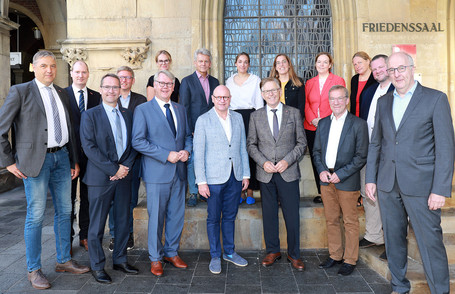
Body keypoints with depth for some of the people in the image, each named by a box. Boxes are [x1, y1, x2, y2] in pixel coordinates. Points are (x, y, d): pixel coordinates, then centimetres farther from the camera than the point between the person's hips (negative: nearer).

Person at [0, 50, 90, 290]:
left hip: (61, 157, 6)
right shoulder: (20, 92, -3)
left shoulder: (61, 93, 14)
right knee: (36, 215, 0)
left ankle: (63, 261, 27)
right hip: (36, 160, -5)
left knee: (64, 211, 11)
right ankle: (33, 270, 16)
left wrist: (74, 160, 13)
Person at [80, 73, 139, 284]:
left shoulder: (127, 115, 12)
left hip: (124, 176, 5)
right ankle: (97, 266, 19)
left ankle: (120, 260, 28)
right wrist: (113, 169, -15)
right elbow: (89, 147, -11)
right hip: (100, 178, -4)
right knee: (97, 224, 4)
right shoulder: (90, 115, -2)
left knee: (123, 221, 12)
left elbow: (133, 144, 9)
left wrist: (125, 167, -7)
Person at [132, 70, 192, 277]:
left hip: (179, 171, 5)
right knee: (156, 217, 4)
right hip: (157, 173, -5)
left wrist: (187, 150, -4)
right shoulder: (143, 110, -3)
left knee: (177, 215, 12)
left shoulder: (180, 109, 13)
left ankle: (171, 252, 30)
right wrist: (167, 155, -17)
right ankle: (155, 258, 22)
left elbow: (188, 135, 19)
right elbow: (137, 141, -11)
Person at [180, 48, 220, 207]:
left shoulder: (214, 82, 14)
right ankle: (193, 193, 11)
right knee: (192, 160, 0)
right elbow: (184, 107, -3)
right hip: (194, 128, -3)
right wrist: (188, 130, -10)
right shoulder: (187, 81, 2)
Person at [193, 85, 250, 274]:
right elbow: (198, 152, -6)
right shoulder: (203, 120, -4)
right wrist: (201, 181, -10)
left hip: (235, 177, 4)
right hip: (214, 178, -4)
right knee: (213, 218, 6)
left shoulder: (237, 118, 9)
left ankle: (229, 252, 31)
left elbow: (243, 148, 12)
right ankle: (215, 256, 22)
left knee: (230, 216, 15)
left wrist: (246, 174, 9)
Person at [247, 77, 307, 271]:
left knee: (292, 215, 4)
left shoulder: (294, 113, 4)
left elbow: (302, 143, 3)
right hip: (265, 174, 1)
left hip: (288, 173, -1)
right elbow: (251, 145, 7)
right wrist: (263, 162, -8)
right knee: (269, 214, 10)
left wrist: (287, 161, -10)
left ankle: (293, 254, 21)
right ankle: (272, 251, 27)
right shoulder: (256, 116, 7)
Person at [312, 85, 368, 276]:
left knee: (350, 222, 7)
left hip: (347, 181, -4)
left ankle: (350, 260, 21)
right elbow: (316, 151, 13)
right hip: (326, 180, 5)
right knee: (331, 220, 14)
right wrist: (321, 170, -3)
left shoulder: (358, 124, -6)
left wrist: (341, 174, -15)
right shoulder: (323, 123, 10)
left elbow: (361, 156, -9)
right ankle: (335, 255, 29)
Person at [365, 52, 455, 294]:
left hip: (419, 184, -4)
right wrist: (370, 179, 8)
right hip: (387, 184, 5)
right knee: (393, 239, 14)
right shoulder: (383, 102, 11)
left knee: (430, 242, 1)